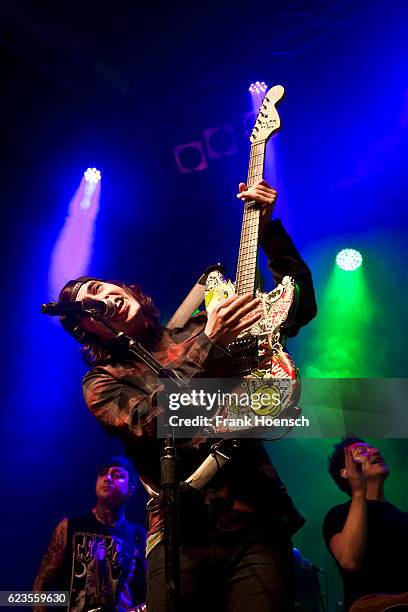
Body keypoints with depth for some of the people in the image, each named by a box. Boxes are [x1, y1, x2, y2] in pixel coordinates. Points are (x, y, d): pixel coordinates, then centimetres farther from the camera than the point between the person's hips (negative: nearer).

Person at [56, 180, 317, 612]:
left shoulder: (196, 330, 14)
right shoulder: (103, 383, 6)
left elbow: (300, 305, 13)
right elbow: (155, 425, -15)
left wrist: (268, 228, 3)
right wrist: (209, 345, -18)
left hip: (258, 519, 2)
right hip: (183, 536, -1)